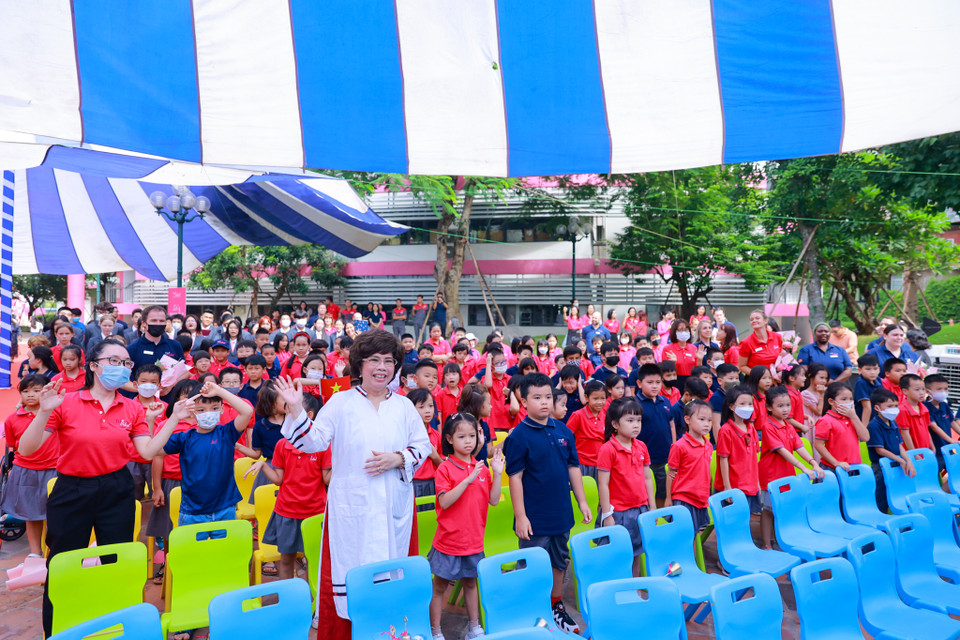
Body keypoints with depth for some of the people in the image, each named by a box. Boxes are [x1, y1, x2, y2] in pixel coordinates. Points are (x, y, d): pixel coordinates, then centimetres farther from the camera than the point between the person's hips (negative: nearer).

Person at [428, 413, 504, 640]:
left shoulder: (481, 467, 2)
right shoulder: (445, 468, -13)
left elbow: (493, 500, 1)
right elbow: (444, 502, -22)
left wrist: (497, 473, -11)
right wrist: (468, 480, -29)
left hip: (474, 540, 5)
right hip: (449, 541, -4)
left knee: (470, 583, 20)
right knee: (439, 587, 9)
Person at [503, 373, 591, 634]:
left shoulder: (563, 430, 1)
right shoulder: (519, 436, -14)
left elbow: (573, 467, 9)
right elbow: (515, 477, -14)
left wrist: (582, 502, 8)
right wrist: (520, 516, -15)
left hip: (561, 513, 6)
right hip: (535, 518, -6)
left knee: (559, 563, 20)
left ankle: (556, 608, 39)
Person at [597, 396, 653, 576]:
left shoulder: (641, 447, 5)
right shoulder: (607, 449, -14)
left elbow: (647, 478, 13)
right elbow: (603, 484, -13)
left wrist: (651, 507, 11)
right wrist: (607, 514, -13)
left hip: (640, 510, 6)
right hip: (618, 512, -6)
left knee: (636, 554, 16)